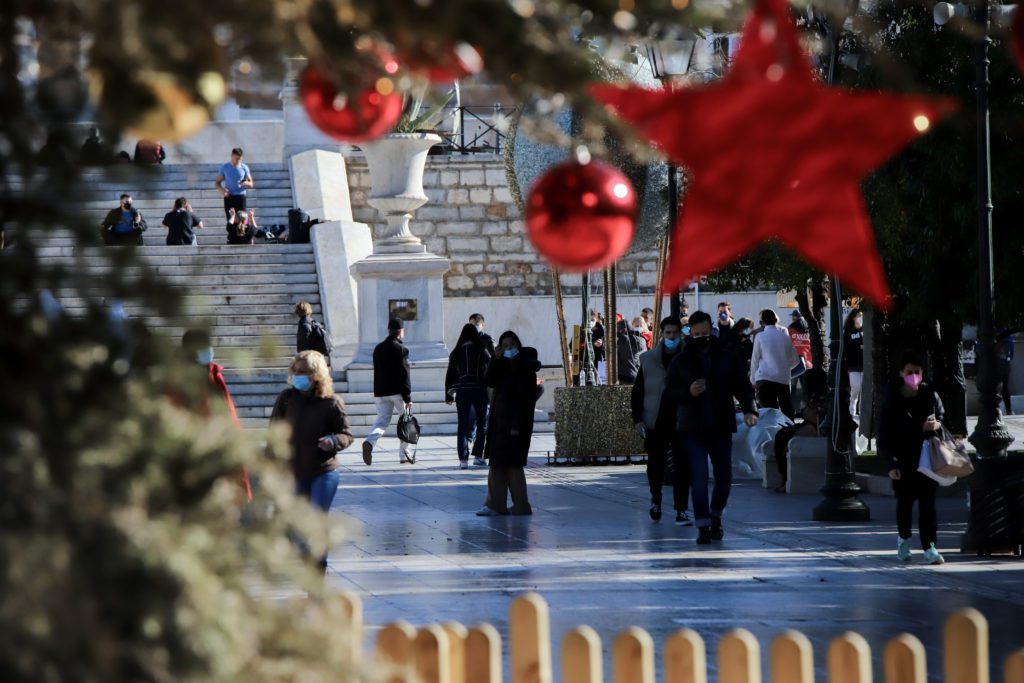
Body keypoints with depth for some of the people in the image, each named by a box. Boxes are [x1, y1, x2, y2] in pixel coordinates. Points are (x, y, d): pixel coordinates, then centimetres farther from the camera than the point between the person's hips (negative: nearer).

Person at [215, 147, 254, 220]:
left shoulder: (244, 168, 3)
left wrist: (246, 183, -17)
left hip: (241, 197, 0)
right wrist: (221, 189, -14)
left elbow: (251, 184, 9)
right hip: (229, 197, 0)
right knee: (230, 220, -5)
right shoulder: (225, 168, 3)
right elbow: (217, 183, 8)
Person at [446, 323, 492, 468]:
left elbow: (450, 374, 8)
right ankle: (478, 456, 8)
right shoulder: (482, 351, -1)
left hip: (461, 391, 2)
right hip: (479, 390, -2)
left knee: (463, 426, 3)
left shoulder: (456, 353, 6)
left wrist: (449, 395, 14)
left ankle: (463, 459, -5)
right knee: (482, 424, 12)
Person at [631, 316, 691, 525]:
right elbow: (637, 392, 6)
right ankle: (656, 499, 34)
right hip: (656, 422, 1)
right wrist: (637, 419, -3)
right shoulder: (648, 360, 4)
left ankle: (681, 510, 1)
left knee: (682, 467, -3)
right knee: (655, 465, 9)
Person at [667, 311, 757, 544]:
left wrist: (749, 410, -13)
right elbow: (670, 389, 3)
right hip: (692, 429, -2)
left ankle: (716, 516, 30)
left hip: (721, 427, 2)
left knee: (724, 477, 5)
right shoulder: (681, 361, 4)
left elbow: (742, 386, 4)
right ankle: (703, 526, -5)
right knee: (698, 477, -9)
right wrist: (688, 392, -18)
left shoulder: (726, 358, 7)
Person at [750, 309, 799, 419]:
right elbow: (795, 360, 16)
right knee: (787, 411, 8)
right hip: (784, 379, 3)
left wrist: (753, 381, 11)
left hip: (765, 378, -3)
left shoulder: (760, 337, 1)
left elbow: (755, 360, 3)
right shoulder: (785, 335, 9)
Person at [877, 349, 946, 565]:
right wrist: (892, 464, -13)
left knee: (928, 504, -4)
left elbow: (943, 416, 14)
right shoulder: (892, 401, -7)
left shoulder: (930, 396, -2)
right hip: (903, 462, -1)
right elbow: (884, 435, -6)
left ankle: (929, 546, -3)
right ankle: (904, 539, 35)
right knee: (904, 503, 12)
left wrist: (938, 425, -11)